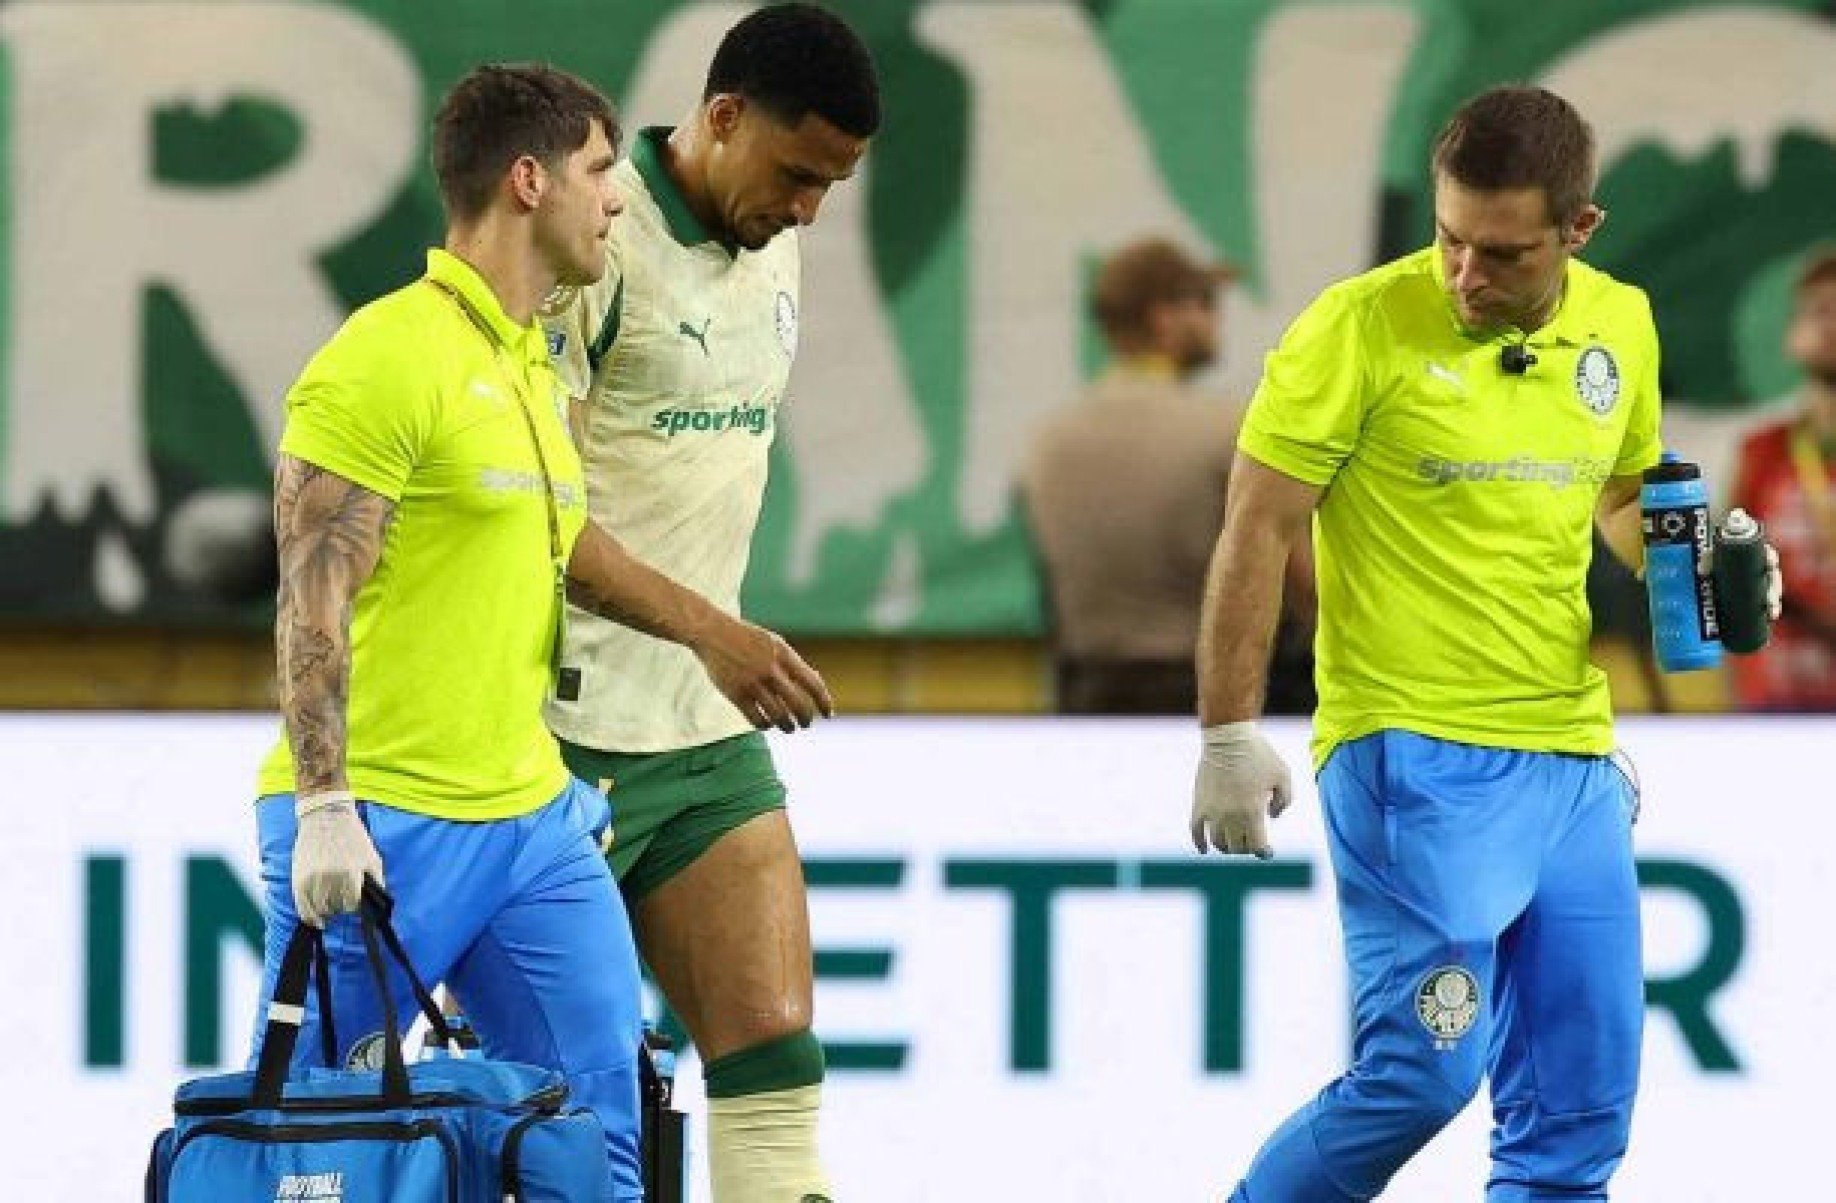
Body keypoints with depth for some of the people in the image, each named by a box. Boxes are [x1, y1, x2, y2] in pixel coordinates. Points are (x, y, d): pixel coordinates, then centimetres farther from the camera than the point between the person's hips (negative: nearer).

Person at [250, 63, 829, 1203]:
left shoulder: (532, 365, 15)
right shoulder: (388, 358, -13)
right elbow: (315, 596, -17)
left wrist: (712, 630, 33)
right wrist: (324, 806, -23)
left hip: (531, 817, 9)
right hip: (382, 828, -9)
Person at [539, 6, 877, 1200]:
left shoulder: (769, 252, 12)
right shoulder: (597, 245, -15)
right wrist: (712, 631, -22)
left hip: (710, 733, 8)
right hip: (572, 733, -8)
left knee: (774, 1055, -1)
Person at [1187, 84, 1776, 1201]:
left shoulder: (1620, 326, 7)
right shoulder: (1363, 326, -10)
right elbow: (1258, 533, -6)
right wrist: (1230, 739, -9)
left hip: (1572, 762, 6)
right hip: (1414, 759, -6)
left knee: (1582, 1106, 5)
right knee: (1425, 1067, -16)